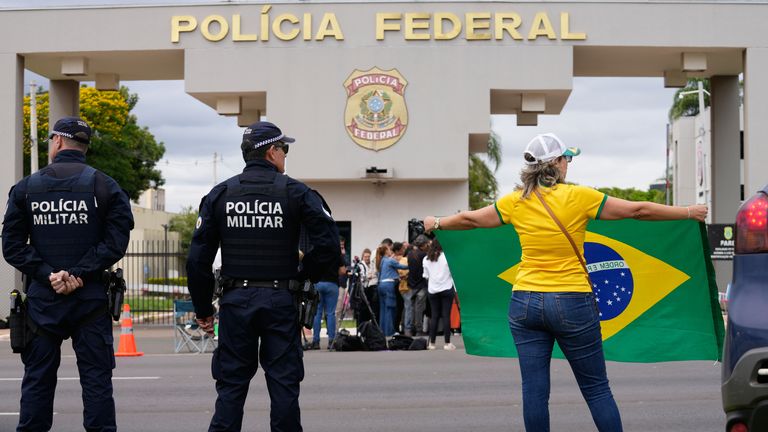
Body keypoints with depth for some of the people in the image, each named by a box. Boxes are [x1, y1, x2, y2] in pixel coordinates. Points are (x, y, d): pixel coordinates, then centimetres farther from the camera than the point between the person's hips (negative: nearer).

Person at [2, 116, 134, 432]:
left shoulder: (26, 187, 4)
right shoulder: (105, 186, 0)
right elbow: (116, 240, -9)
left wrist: (47, 274, -6)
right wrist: (79, 273, -11)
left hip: (41, 301, 1)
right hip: (91, 299, -1)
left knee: (37, 379, 8)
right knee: (96, 379, 3)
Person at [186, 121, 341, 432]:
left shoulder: (219, 194, 5)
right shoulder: (296, 193, -2)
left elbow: (198, 259, 2)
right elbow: (328, 245, -10)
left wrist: (203, 309, 9)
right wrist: (306, 276, 8)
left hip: (236, 301, 2)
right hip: (281, 301, -2)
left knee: (231, 385, 7)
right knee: (283, 383, 5)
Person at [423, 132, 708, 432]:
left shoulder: (516, 202, 2)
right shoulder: (578, 197, -7)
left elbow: (470, 219, 15)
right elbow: (638, 210, -3)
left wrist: (436, 224, 35)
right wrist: (688, 213, 8)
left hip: (525, 303, 3)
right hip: (572, 304, -3)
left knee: (534, 391, 4)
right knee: (596, 388, 6)